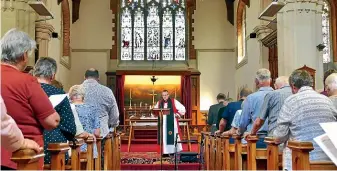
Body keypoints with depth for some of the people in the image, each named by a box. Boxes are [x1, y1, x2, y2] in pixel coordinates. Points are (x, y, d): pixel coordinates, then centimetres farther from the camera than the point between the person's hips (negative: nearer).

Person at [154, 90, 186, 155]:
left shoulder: (174, 101, 0)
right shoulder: (159, 103, 11)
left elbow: (182, 109, -1)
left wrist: (178, 115, -8)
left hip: (172, 123, -3)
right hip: (163, 123, 4)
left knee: (172, 136, -5)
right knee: (164, 137, 1)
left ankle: (174, 151, -1)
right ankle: (166, 151, 3)